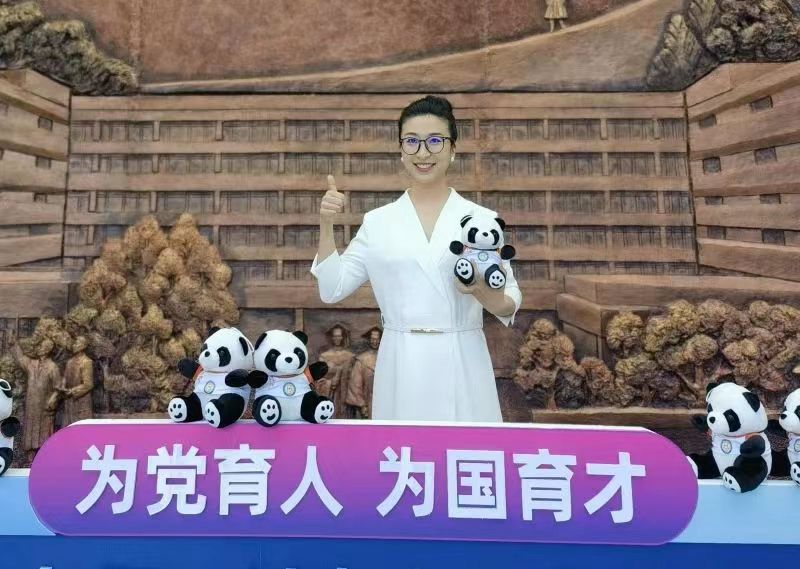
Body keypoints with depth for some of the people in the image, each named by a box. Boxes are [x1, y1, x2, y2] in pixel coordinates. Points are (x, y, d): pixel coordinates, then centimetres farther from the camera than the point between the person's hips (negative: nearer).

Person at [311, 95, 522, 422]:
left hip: (462, 367, 0)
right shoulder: (377, 221, 5)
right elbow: (332, 290, 5)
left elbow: (509, 305, 3)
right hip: (401, 369, 1)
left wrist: (482, 291, -19)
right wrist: (326, 225, -5)